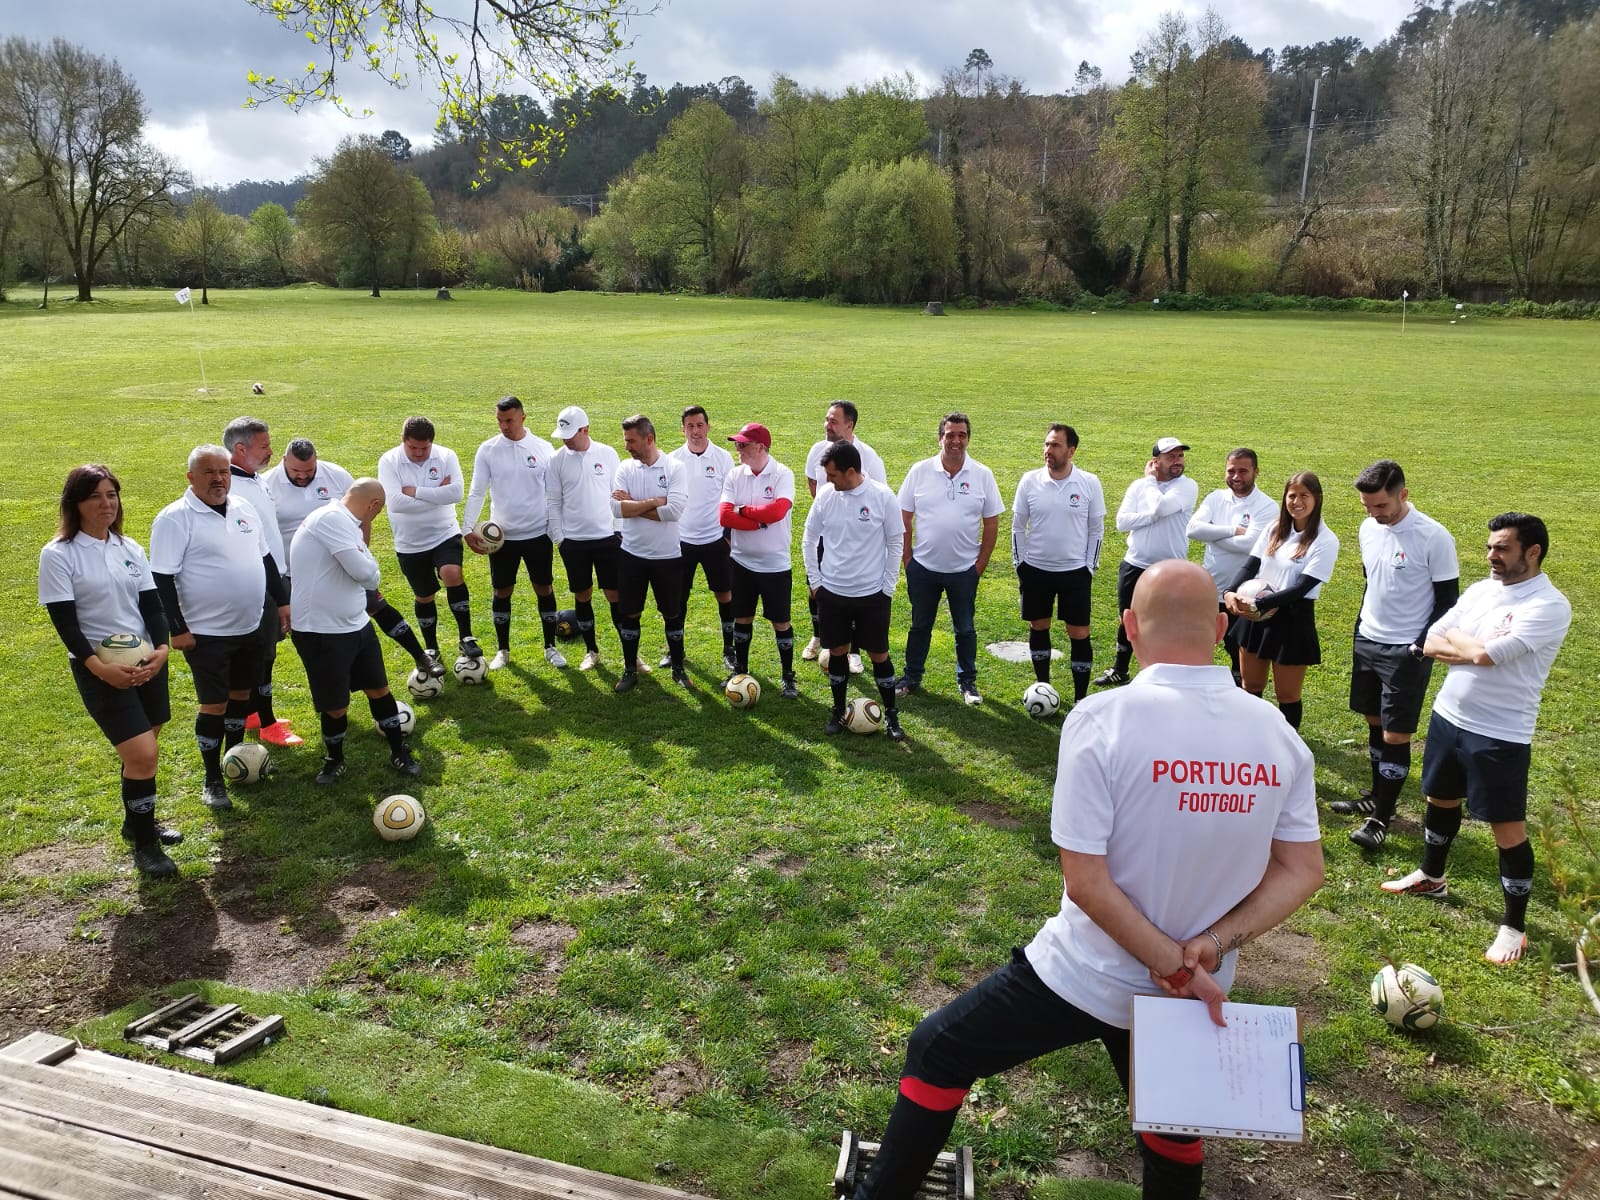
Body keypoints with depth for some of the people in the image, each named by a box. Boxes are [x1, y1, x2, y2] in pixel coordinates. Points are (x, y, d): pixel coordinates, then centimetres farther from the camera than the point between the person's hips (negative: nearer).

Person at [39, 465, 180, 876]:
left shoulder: (131, 548, 7)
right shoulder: (58, 555, -9)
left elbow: (151, 606, 5)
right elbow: (65, 623, -12)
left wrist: (162, 648, -12)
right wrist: (99, 667, -22)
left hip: (145, 661, 5)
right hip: (98, 669, -5)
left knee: (138, 752, 15)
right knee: (143, 754, -11)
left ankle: (137, 822, 36)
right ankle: (144, 843, 6)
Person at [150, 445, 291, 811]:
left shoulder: (244, 508, 6)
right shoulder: (175, 518, -14)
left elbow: (266, 558, 16)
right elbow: (162, 577, -15)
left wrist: (282, 601, 13)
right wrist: (177, 628, -18)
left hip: (250, 627, 6)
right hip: (206, 633, -6)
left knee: (241, 694, 17)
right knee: (214, 705, 1)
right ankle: (213, 779, 15)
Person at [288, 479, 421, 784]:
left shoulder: (344, 523, 11)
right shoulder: (331, 518, -20)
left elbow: (370, 580, 14)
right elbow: (363, 571, -24)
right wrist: (364, 544, -5)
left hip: (356, 626, 9)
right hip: (321, 633, -9)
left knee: (379, 690, 15)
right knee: (335, 706, 5)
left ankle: (399, 753, 28)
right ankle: (334, 759, 30)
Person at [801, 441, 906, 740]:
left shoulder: (882, 496, -12)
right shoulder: (825, 495, -5)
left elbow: (895, 543, -3)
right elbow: (808, 538, 7)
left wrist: (888, 588, -4)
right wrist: (815, 581, 4)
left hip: (873, 594, -2)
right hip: (831, 592, 2)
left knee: (879, 654, 5)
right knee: (837, 652, 11)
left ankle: (891, 715, 21)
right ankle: (838, 711, 28)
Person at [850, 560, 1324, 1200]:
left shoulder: (1101, 719, -23)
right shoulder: (1278, 735, -8)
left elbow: (1085, 881, -23)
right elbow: (1303, 871, -1)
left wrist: (1173, 966, -14)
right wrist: (1212, 945, -9)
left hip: (1084, 976, -5)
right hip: (1191, 993, 5)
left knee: (936, 1055, 16)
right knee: (1172, 1132, 30)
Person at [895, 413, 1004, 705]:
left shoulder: (982, 475, -4)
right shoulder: (920, 471, -4)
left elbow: (991, 524, 1)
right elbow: (904, 518, 1)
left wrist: (981, 564, -2)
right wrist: (907, 557, -2)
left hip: (964, 569, 0)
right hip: (923, 567, 0)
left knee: (965, 628, 12)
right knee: (920, 626, 14)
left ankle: (967, 681, 27)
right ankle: (912, 677, 28)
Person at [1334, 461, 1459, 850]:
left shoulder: (1434, 538, -17)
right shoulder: (1368, 529, 2)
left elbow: (1448, 600, -10)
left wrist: (1421, 647, -16)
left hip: (1406, 651, -6)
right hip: (1367, 643, 6)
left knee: (1395, 735, -2)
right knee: (1375, 723, 16)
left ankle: (1381, 817, 8)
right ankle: (1377, 796, 31)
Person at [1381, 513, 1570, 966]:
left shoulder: (1549, 606, -18)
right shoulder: (1480, 590, 5)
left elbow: (1485, 654, -27)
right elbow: (1430, 644, 3)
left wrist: (1454, 639, -7)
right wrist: (1474, 649, -15)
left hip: (1500, 736, -7)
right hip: (1447, 717, 8)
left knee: (1508, 830, 2)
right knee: (1440, 800, 23)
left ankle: (1514, 925, 18)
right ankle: (1431, 877, 46)